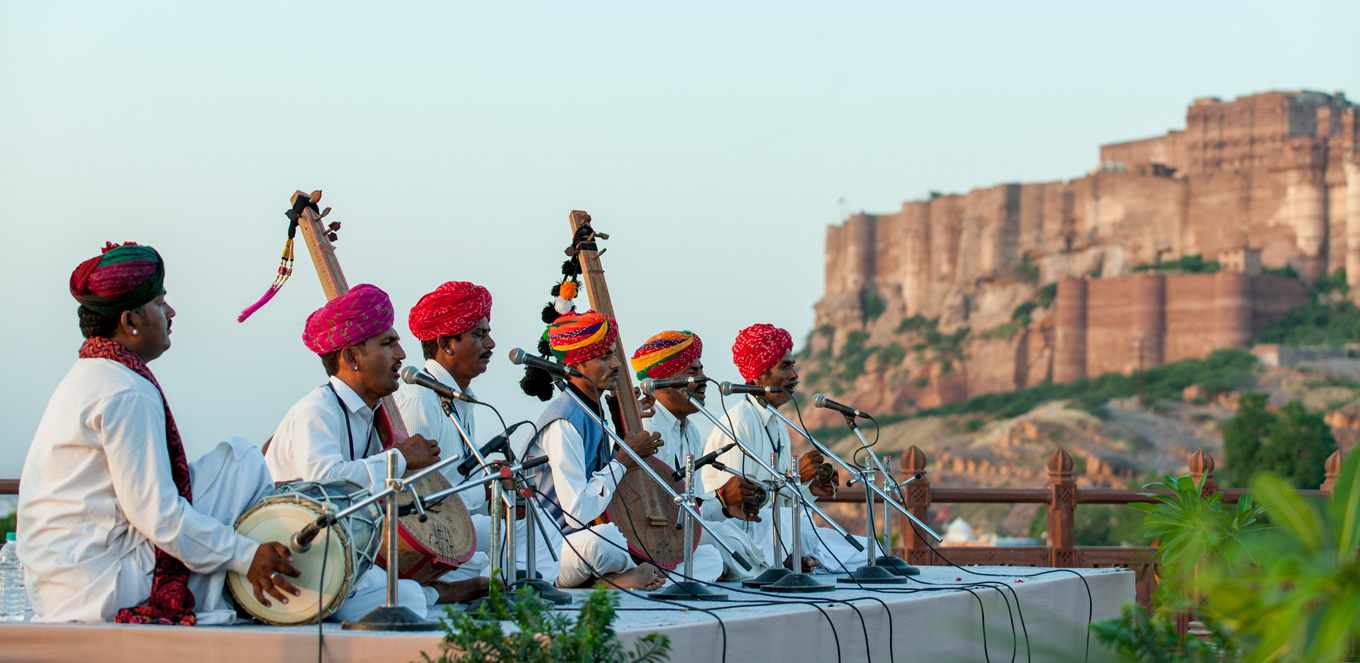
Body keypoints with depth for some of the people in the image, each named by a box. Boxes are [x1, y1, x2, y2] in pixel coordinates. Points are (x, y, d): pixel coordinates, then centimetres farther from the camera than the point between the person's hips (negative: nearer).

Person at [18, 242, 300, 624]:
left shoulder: (85, 378, 17)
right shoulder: (126, 393, -16)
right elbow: (157, 514, -21)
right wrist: (246, 556, -15)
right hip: (101, 589, -10)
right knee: (242, 461, -6)